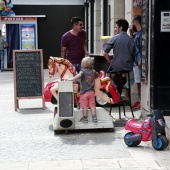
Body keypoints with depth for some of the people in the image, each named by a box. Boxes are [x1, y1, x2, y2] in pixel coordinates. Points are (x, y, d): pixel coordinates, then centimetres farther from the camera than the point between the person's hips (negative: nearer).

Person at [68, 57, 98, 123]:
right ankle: (94, 117, 8)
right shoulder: (93, 71, 7)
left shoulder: (83, 71, -10)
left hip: (84, 92, -5)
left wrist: (71, 79, -32)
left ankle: (85, 118, 7)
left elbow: (79, 75, -30)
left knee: (84, 106, 2)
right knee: (92, 105, 10)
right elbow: (97, 75, 27)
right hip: (91, 92, 5)